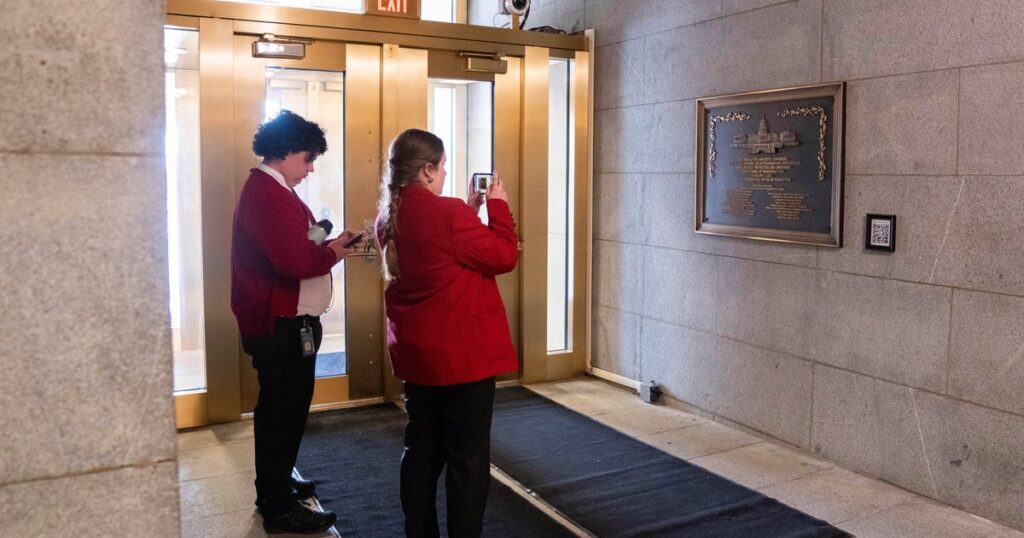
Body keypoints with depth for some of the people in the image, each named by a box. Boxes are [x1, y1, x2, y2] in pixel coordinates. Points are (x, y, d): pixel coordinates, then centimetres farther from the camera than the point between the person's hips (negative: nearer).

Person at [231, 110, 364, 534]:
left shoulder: (268, 190, 14)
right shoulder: (268, 195, -21)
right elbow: (296, 261, -30)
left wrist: (328, 244, 2)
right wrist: (334, 252, -12)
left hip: (283, 323, 11)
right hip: (282, 326, -11)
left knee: (281, 410, 21)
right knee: (283, 413, -1)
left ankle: (276, 486, 36)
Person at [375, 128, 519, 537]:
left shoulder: (388, 218, 5)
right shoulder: (447, 213, -20)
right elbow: (504, 256, -12)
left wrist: (468, 211, 12)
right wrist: (498, 205, -1)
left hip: (415, 352, 8)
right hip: (463, 352, -8)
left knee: (422, 450, 17)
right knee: (467, 457, 4)